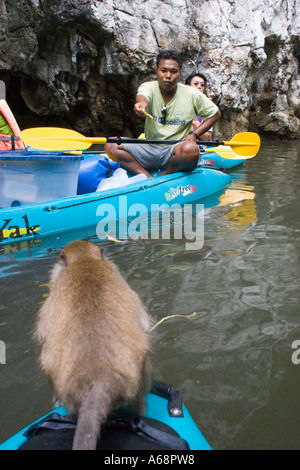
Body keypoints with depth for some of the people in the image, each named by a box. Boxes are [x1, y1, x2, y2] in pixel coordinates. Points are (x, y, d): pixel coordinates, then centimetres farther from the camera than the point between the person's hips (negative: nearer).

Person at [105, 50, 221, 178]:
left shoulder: (192, 94, 0)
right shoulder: (149, 87, 0)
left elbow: (216, 113, 10)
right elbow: (142, 96, -24)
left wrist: (194, 134, -4)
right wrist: (141, 104, -51)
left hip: (175, 150, -2)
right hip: (150, 149, 2)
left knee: (191, 149, -37)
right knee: (111, 146, -16)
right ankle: (149, 178, -25)